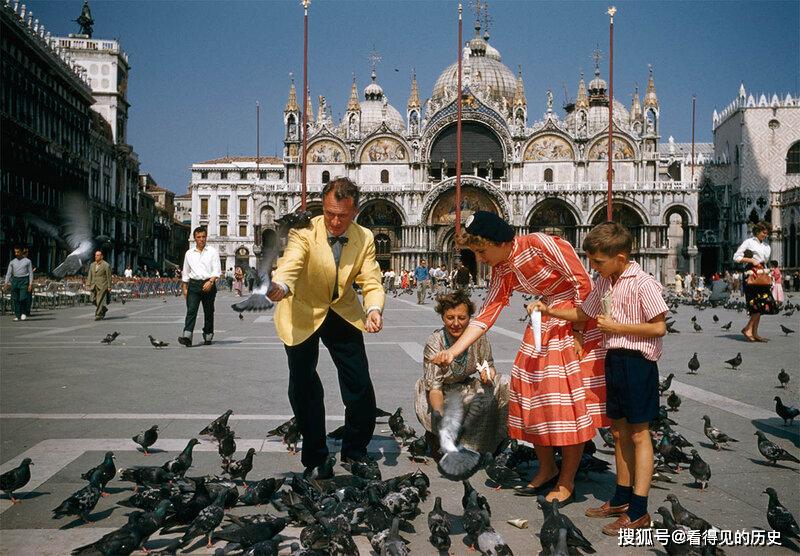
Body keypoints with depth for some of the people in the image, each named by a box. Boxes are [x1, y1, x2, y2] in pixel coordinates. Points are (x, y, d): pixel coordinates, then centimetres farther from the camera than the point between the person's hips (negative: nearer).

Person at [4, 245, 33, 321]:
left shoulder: (27, 261, 4)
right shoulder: (12, 262, 11)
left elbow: (31, 273, 2)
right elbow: (8, 273, 9)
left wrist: (31, 284, -6)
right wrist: (6, 283, -4)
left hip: (24, 280, -3)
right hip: (15, 280, 3)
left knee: (23, 298, -13)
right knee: (15, 299, 2)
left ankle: (24, 313, 7)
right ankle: (17, 315, 7)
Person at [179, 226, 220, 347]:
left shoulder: (212, 252, 4)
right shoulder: (189, 253, 12)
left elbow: (217, 270, -3)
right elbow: (185, 272, 18)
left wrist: (211, 281, -19)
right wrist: (185, 288, 12)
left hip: (208, 284, -1)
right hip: (194, 284, 1)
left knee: (208, 312, 6)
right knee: (191, 310, -12)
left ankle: (208, 336, 17)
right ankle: (187, 336, -23)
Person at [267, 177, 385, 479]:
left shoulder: (364, 239, -10)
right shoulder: (304, 232, -23)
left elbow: (372, 283, -14)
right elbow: (290, 264, -41)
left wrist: (374, 310, -36)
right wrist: (280, 286, -64)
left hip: (343, 313, 3)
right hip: (303, 314, -3)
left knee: (360, 387, 1)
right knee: (304, 388, -2)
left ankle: (355, 454, 22)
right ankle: (314, 461, 15)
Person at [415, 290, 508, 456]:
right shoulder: (434, 342, -24)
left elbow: (489, 365, -1)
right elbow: (434, 386, -28)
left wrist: (489, 374, -28)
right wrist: (440, 416, -46)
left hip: (471, 386, 2)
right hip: (445, 394, -2)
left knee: (505, 385, -18)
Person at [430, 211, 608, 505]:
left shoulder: (540, 244, -20)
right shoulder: (502, 272, 1)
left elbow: (582, 281, -17)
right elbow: (485, 316, 1)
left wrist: (577, 330, -16)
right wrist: (452, 352, -6)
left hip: (579, 321, -7)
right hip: (545, 324, 7)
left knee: (570, 400, -5)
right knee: (534, 394, 6)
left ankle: (567, 481, 7)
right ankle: (547, 470, 22)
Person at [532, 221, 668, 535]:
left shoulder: (643, 283, -16)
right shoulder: (604, 283, 9)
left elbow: (658, 327, -19)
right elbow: (583, 314, 21)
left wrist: (615, 326, -17)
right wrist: (550, 311, 8)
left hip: (637, 361, -8)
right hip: (613, 359, 8)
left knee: (638, 434, -3)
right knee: (619, 431, 16)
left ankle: (638, 512, 2)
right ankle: (622, 498, 29)